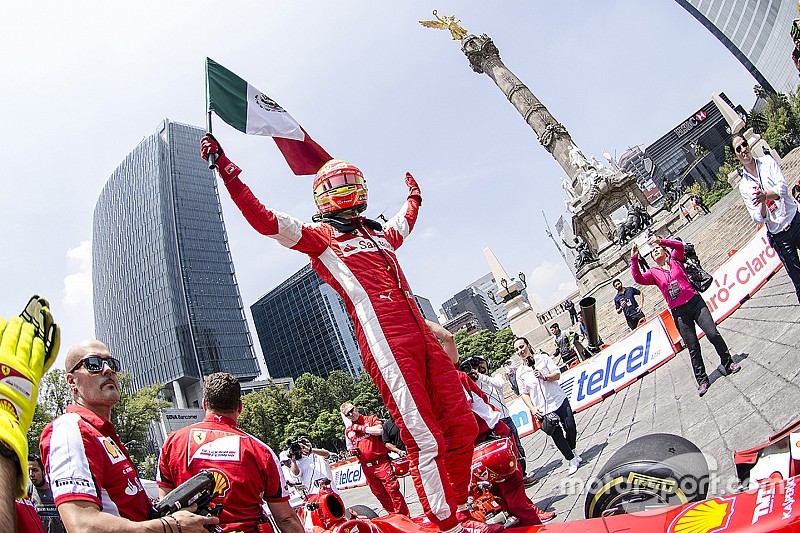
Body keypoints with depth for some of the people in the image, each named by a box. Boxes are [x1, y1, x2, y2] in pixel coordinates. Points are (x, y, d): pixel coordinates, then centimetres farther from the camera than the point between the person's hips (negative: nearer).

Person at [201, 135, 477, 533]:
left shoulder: (377, 233, 29)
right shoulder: (320, 236, 10)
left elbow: (404, 224, 53)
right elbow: (264, 220, -2)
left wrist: (413, 197, 68)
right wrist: (227, 170, -5)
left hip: (420, 334, 8)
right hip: (384, 342, -7)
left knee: (462, 426, 8)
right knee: (425, 440, -11)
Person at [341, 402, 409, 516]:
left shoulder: (371, 419, 1)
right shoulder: (348, 431, 15)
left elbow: (379, 431, -19)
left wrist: (360, 427, -10)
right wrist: (354, 451, 6)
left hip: (381, 463, -5)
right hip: (366, 467, 5)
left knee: (393, 490, -8)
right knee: (380, 495, 9)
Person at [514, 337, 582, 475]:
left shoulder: (543, 358, -1)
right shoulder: (520, 372, 0)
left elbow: (557, 375, -3)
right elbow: (524, 393, 3)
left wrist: (544, 377, -22)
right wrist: (533, 409, -8)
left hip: (560, 401, 0)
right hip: (543, 410, 0)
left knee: (570, 428, 4)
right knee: (557, 436, -1)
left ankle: (572, 450, 33)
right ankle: (572, 460, 17)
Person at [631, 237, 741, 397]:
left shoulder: (675, 260, 9)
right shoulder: (654, 273, 8)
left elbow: (679, 245, -9)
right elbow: (638, 278, -10)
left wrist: (661, 241, -21)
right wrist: (634, 259, -20)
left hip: (695, 302, 0)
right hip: (679, 312, 0)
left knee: (713, 334, -9)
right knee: (693, 347, 2)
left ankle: (728, 363, 15)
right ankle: (702, 380, 11)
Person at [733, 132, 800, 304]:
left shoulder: (767, 162, 1)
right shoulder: (743, 186, 0)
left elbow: (782, 187, -13)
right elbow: (758, 219, -5)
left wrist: (765, 195, -33)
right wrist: (762, 204, -26)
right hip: (779, 236, 0)